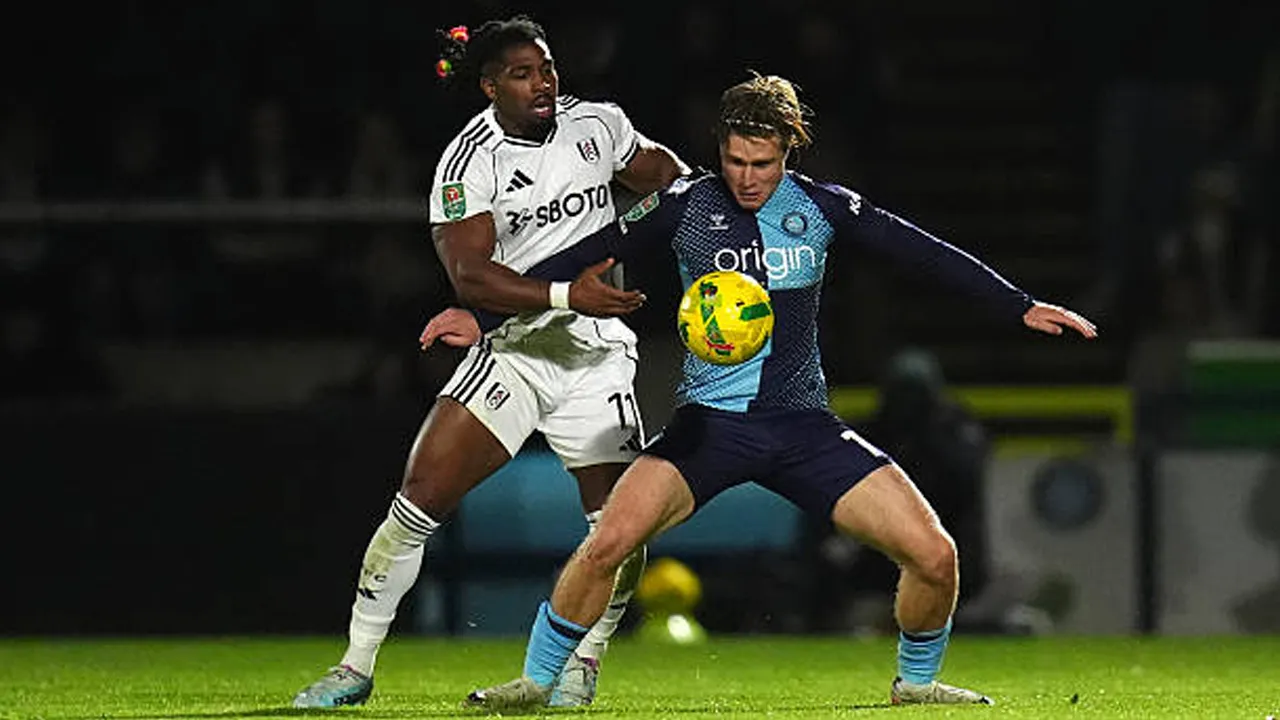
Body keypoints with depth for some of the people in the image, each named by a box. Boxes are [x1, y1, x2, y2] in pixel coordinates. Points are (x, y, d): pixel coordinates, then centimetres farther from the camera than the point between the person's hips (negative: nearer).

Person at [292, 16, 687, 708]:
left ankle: (584, 662, 20)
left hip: (596, 357, 3)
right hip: (512, 347, -3)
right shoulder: (470, 160, -10)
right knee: (421, 494, -13)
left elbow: (656, 168, 24)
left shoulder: (598, 124, 2)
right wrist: (566, 296, -29)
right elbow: (469, 276, -20)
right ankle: (356, 667, -2)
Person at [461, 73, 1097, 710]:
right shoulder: (687, 204, -2)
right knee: (609, 541, -25)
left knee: (934, 554, -10)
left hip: (803, 424, 2)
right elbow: (586, 255, 2)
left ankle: (915, 680, 18)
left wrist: (1020, 308, 3)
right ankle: (537, 680, -5)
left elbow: (926, 252, 7)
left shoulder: (820, 205, 2)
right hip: (710, 417, -2)